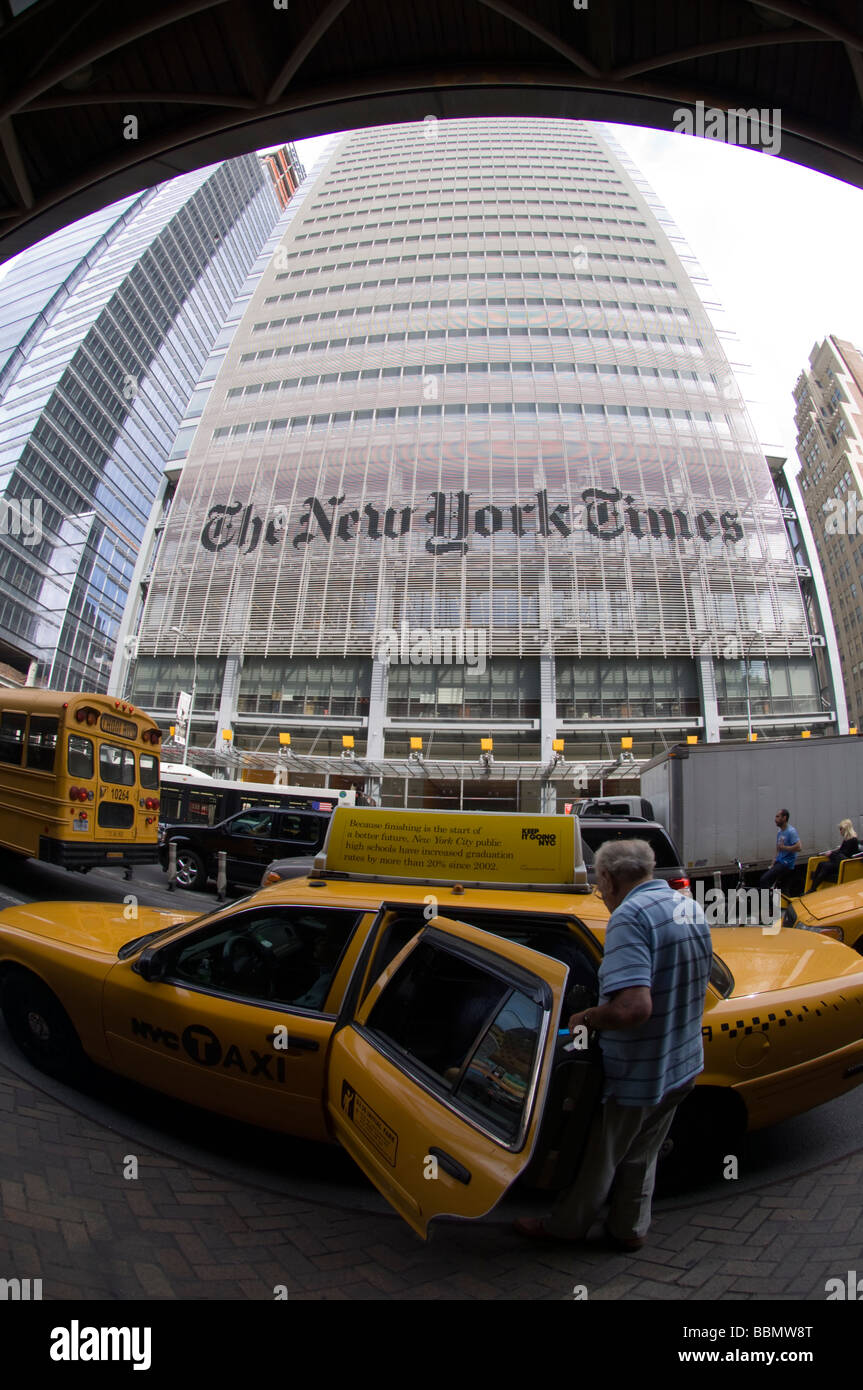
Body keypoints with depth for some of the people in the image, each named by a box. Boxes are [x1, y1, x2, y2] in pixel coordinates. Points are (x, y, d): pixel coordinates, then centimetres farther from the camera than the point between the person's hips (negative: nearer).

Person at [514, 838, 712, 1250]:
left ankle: (566, 1225, 37)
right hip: (682, 1066, 7)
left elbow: (633, 1007, -38)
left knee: (596, 1156, 17)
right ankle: (630, 1228, 43)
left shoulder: (630, 916, -28)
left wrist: (586, 1018, -20)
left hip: (634, 1076, -7)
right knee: (641, 1154, 27)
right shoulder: (692, 909, 0)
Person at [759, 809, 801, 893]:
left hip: (786, 864, -9)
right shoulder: (779, 832, 15)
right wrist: (773, 864, 17)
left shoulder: (791, 831, -12)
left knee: (764, 879, -21)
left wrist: (783, 847, -16)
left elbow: (798, 847, -23)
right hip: (779, 863, 9)